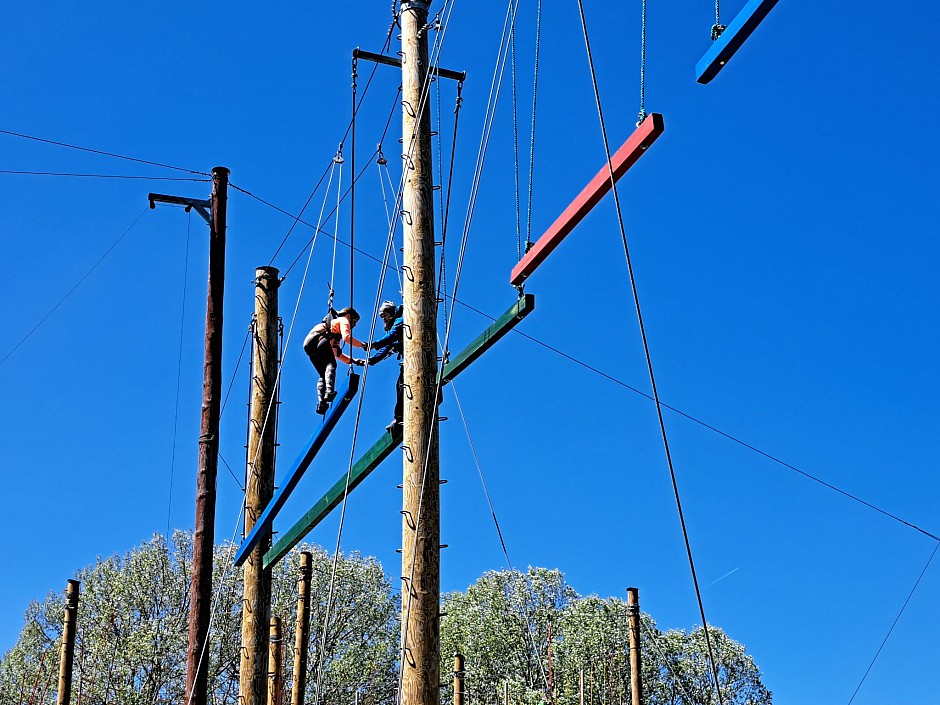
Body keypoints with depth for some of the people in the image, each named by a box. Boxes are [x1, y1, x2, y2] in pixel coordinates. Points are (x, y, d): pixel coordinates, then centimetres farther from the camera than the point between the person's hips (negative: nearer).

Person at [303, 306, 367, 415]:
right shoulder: (343, 321, 16)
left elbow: (337, 353, 39)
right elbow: (346, 337, -5)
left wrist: (352, 360, 33)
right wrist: (362, 345, 3)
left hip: (308, 346, 9)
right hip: (317, 339, -9)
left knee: (323, 375, 10)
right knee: (331, 365, -19)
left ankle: (321, 403, -4)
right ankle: (329, 391, -43)